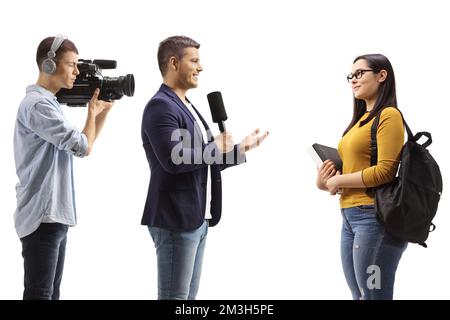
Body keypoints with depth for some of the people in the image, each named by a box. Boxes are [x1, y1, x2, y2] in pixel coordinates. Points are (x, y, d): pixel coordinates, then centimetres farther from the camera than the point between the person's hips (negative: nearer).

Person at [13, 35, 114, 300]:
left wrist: (103, 110, 12)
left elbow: (83, 145, 22)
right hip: (42, 217, -10)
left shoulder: (48, 103, 16)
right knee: (39, 294, -8)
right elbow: (82, 147, -19)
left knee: (51, 291, 13)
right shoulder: (37, 105, -16)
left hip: (54, 215, 10)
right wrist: (92, 112, -2)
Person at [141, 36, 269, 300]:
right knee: (174, 297, -6)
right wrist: (215, 148, -13)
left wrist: (241, 148, 19)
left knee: (188, 296, 13)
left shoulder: (187, 106, 17)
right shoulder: (161, 106, -13)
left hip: (197, 218, 10)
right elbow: (173, 160, -26)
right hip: (176, 219, -10)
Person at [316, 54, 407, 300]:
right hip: (350, 217, 9)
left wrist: (338, 181, -8)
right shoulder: (361, 119, 16)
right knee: (359, 296, 14)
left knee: (374, 295, -4)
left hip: (374, 216, -9)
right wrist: (325, 181, 2)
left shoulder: (389, 115, -9)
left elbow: (385, 171, -17)